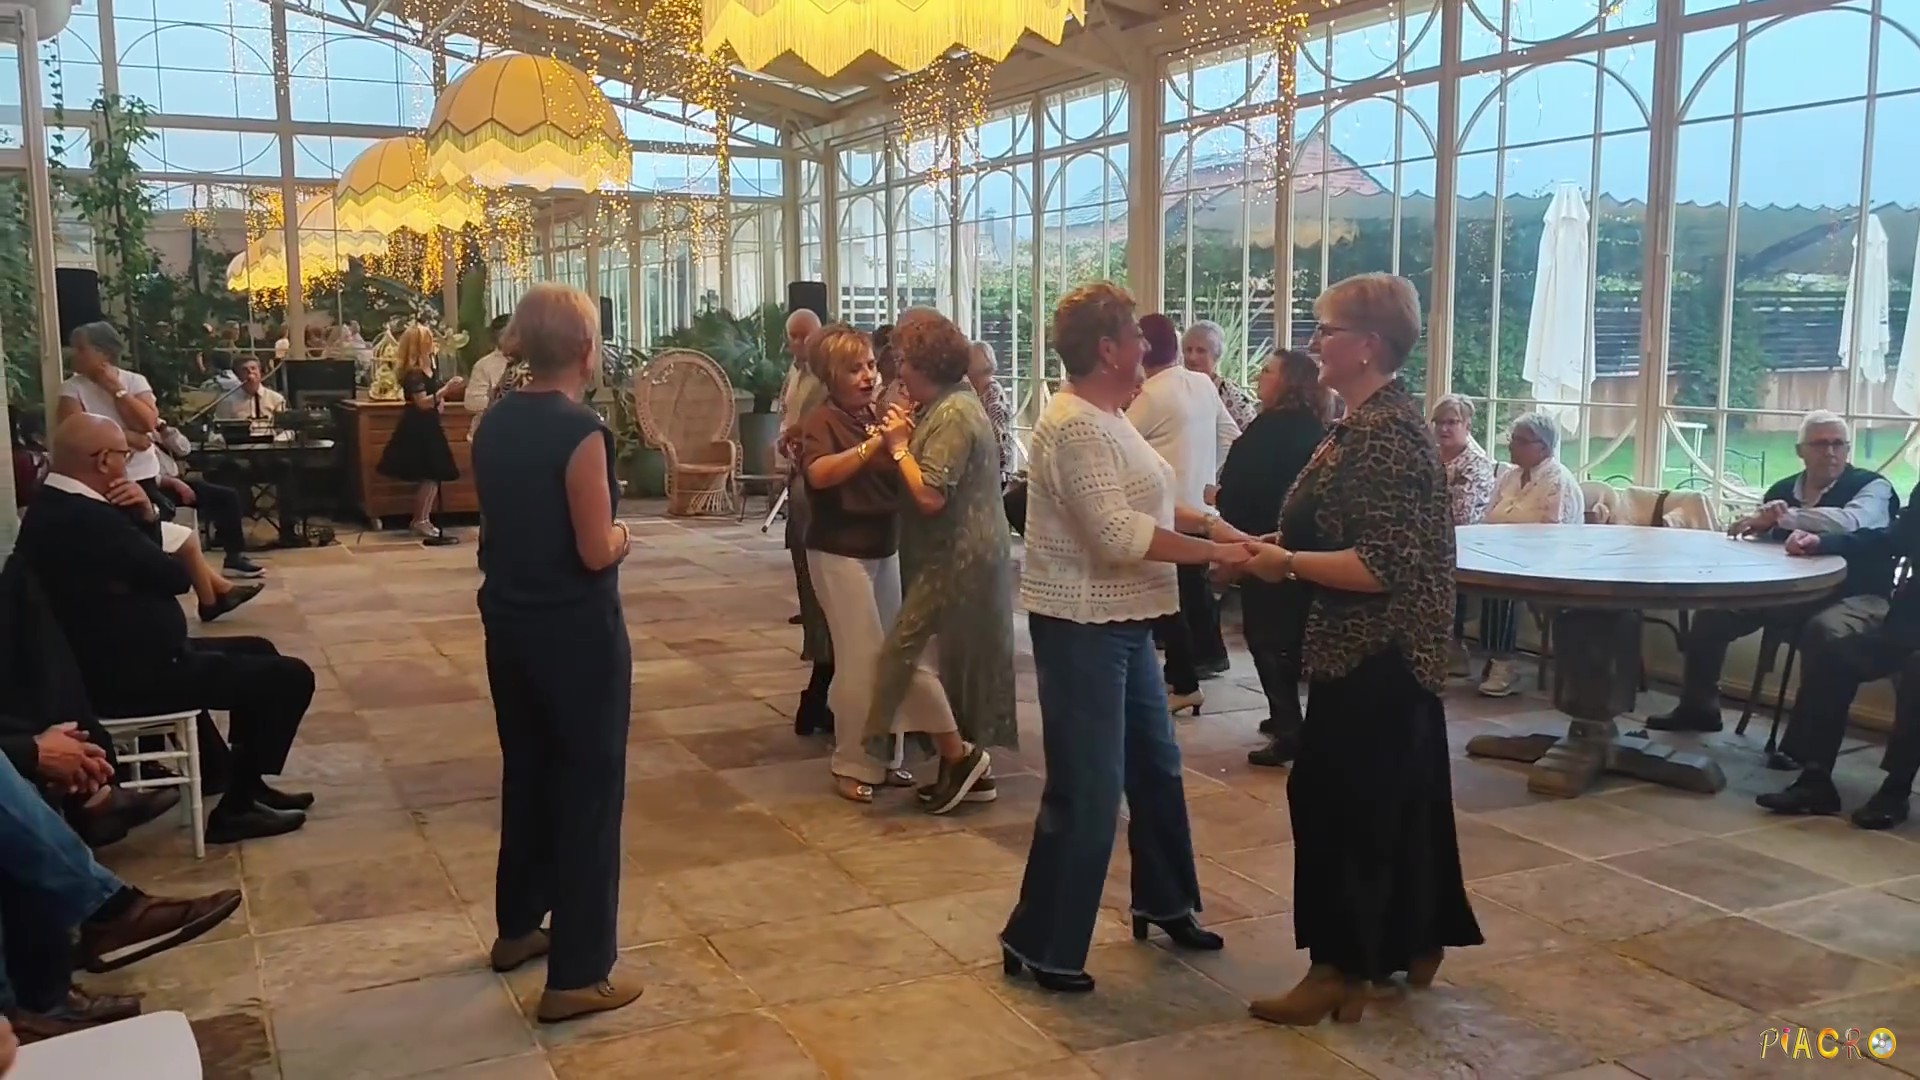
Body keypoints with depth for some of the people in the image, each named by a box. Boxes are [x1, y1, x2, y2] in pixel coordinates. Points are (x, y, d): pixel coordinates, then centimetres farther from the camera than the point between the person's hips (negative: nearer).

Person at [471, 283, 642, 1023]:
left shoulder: (494, 423, 4)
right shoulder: (580, 430, -20)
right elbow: (596, 552, -21)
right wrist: (622, 534, -1)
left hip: (508, 620, 8)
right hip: (576, 631, -8)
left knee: (527, 771, 22)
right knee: (589, 786, 2)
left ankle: (517, 928, 38)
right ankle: (578, 976, 8)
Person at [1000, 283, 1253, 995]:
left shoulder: (1109, 417, 12)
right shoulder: (1076, 426, -20)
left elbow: (1152, 503, 16)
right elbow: (1116, 532, -27)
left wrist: (1215, 526, 1)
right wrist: (1211, 553, -20)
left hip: (1123, 621, 11)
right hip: (1082, 625, -11)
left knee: (1155, 766, 21)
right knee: (1086, 790, -3)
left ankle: (1164, 904, 39)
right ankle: (1038, 945, 10)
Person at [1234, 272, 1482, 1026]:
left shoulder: (1385, 432, -21)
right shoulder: (1371, 420, 11)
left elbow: (1381, 565, -27)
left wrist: (1287, 563, -21)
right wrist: (1273, 544, 7)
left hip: (1374, 652, -10)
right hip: (1385, 650, 10)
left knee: (1340, 798, -2)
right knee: (1397, 795, 18)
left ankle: (1343, 969, 9)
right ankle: (1414, 943, 31)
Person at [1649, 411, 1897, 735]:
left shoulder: (1872, 487, -6)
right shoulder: (1781, 491, 11)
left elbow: (1850, 522, -30)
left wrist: (1781, 517, -25)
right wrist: (1762, 523, -14)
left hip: (1854, 597, -6)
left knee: (1826, 631, -38)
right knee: (1712, 613, -4)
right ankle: (1698, 707, 11)